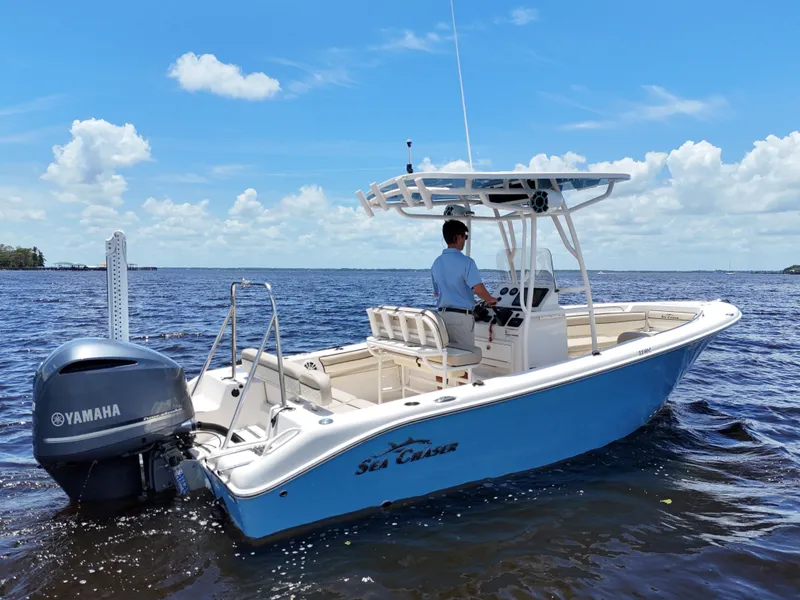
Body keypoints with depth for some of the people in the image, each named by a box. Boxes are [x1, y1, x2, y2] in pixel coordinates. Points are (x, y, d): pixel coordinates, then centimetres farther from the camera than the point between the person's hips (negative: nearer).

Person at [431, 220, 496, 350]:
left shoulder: (437, 263, 8)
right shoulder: (466, 261, -14)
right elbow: (478, 289, -22)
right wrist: (490, 300, -3)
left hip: (443, 314, 7)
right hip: (462, 316, -6)